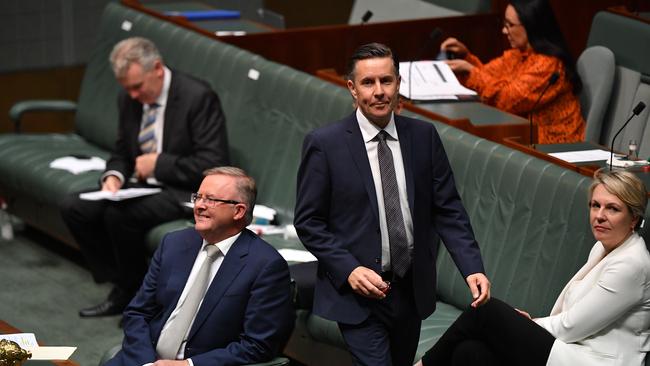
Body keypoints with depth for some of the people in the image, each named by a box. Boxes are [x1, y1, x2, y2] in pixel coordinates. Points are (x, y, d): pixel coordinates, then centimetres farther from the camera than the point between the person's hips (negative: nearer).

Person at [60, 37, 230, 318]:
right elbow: (122, 152, 17)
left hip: (184, 191, -8)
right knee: (73, 208, -9)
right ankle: (121, 285, 1)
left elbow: (213, 163, -19)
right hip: (141, 186, 8)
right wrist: (113, 176, -6)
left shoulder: (198, 97, -16)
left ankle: (132, 293, -5)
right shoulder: (129, 99, 5)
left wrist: (158, 163, -18)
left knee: (119, 214, -30)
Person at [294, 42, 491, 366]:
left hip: (412, 291, 4)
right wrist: (348, 270, -17)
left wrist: (472, 268, -10)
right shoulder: (324, 144, -7)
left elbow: (448, 211, 3)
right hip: (357, 293, -4)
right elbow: (308, 221, -5)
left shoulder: (424, 136, 2)